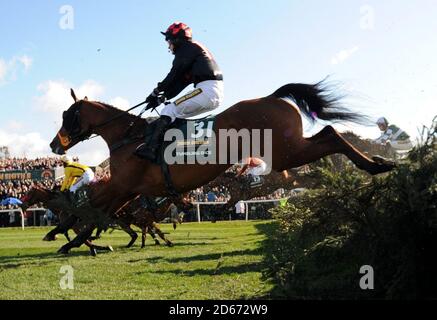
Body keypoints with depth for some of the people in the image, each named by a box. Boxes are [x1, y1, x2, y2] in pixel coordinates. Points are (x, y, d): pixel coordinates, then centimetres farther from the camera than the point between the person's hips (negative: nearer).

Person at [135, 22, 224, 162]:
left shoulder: (187, 48, 1)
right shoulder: (195, 49, 31)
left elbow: (175, 75, -4)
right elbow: (180, 81, 25)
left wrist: (157, 91, 6)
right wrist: (163, 96, 18)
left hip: (206, 89, -10)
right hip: (216, 94, 10)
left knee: (169, 110, -10)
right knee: (176, 113, 16)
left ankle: (151, 149, -21)